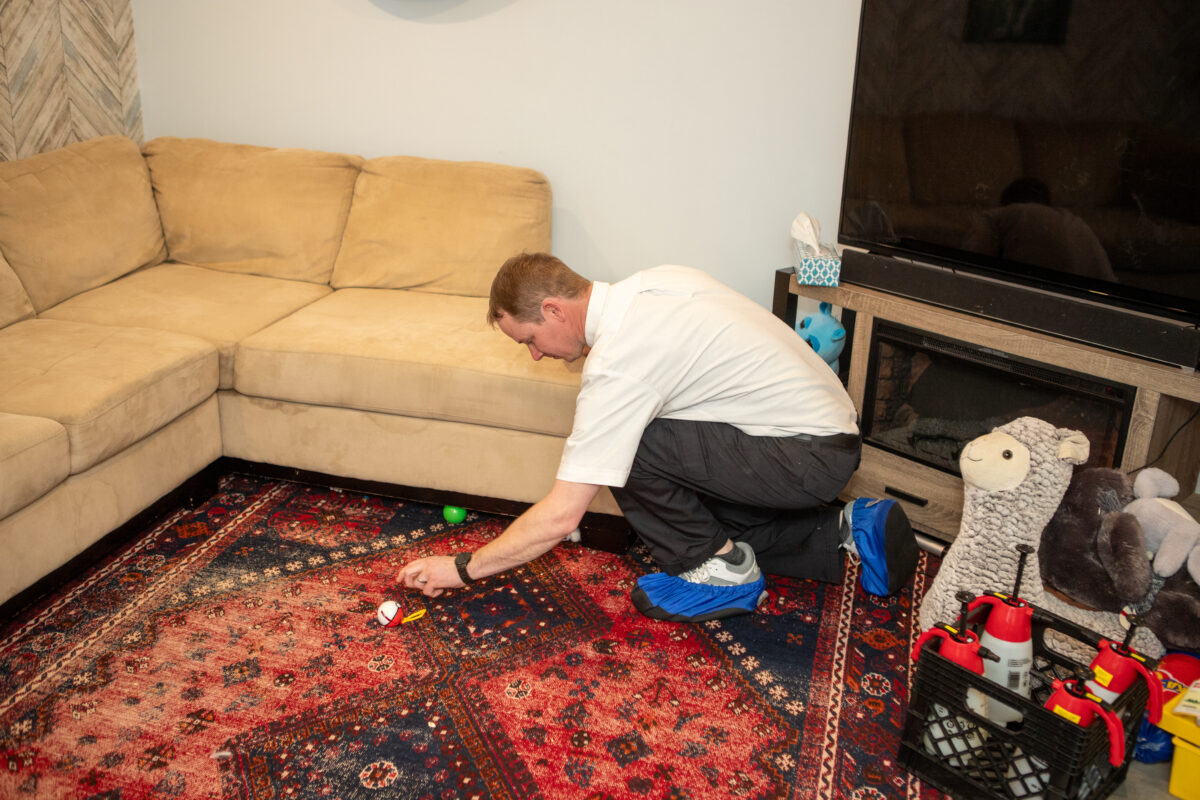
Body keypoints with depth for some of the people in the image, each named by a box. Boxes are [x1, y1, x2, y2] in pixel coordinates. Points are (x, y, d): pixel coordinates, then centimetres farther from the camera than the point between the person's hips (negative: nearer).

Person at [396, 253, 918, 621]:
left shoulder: (616, 363, -24)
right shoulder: (651, 282, 3)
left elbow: (559, 518, -22)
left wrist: (462, 568, -11)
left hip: (809, 457, -10)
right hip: (831, 427, 10)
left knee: (630, 447, -16)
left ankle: (719, 569, 0)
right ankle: (847, 531, 19)